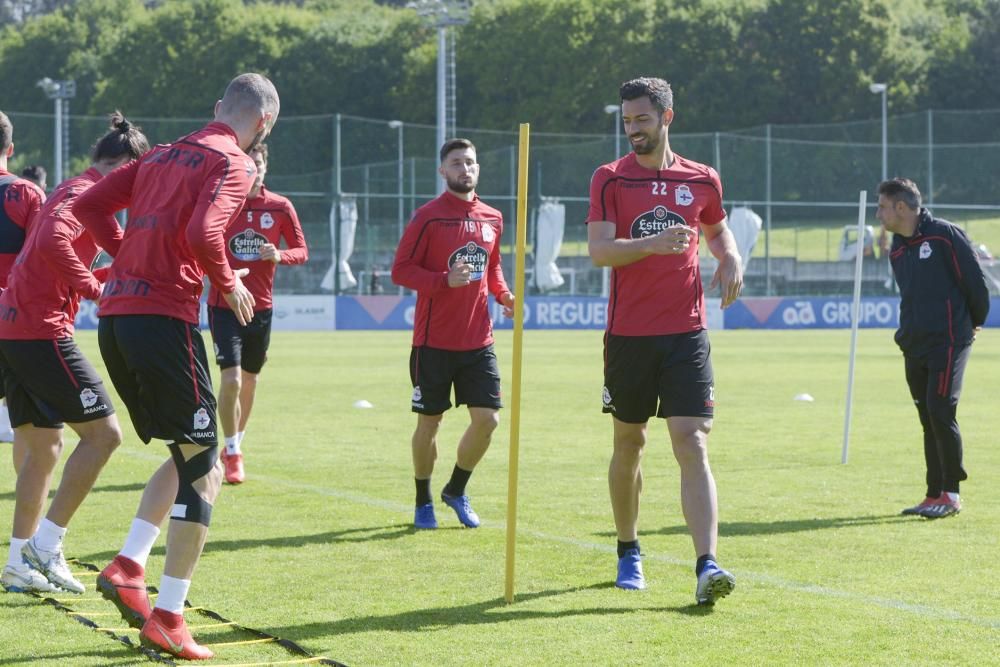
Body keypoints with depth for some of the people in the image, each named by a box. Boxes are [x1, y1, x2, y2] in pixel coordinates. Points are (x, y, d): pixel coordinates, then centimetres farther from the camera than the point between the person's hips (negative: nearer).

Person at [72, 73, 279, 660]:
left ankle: (128, 565, 6)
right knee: (203, 472, 0)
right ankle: (167, 619, -4)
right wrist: (229, 283, -4)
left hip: (114, 317, 8)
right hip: (164, 319, -8)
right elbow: (202, 234, -20)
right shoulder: (234, 164, -4)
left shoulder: (164, 155, 20)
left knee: (189, 455, 21)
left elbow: (89, 205, 18)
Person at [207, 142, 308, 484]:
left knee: (249, 380, 14)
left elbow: (301, 250, 7)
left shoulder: (281, 207, 0)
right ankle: (232, 454, -2)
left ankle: (235, 446, 32)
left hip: (261, 307, 3)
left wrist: (280, 255, -15)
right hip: (224, 305, -3)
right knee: (231, 379, -15)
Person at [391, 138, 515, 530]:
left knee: (487, 419, -1)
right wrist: (445, 280, -22)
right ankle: (423, 502, 22)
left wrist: (503, 295, 3)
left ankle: (456, 491, 21)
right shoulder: (428, 217, -7)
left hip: (478, 340, 4)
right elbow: (400, 270, -9)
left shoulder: (492, 219, 9)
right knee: (429, 422, 5)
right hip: (434, 341, -4)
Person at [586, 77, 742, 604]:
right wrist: (653, 243, -28)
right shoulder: (611, 179, 0)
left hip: (686, 334, 0)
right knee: (628, 445, 12)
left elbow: (717, 229, 27)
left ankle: (707, 566, -20)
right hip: (627, 336, 0)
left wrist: (731, 259, 5)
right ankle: (628, 552, 30)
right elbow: (598, 249, -12)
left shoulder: (702, 180, 7)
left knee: (693, 446, -11)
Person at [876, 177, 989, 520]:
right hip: (915, 345, 7)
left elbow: (975, 281, -6)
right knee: (928, 419, 8)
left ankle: (951, 494, -3)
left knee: (940, 411, -12)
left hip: (948, 341, -7)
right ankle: (934, 495, 12)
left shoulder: (945, 235, -10)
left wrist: (974, 323, 6)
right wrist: (907, 333, 14)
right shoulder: (897, 250, 13)